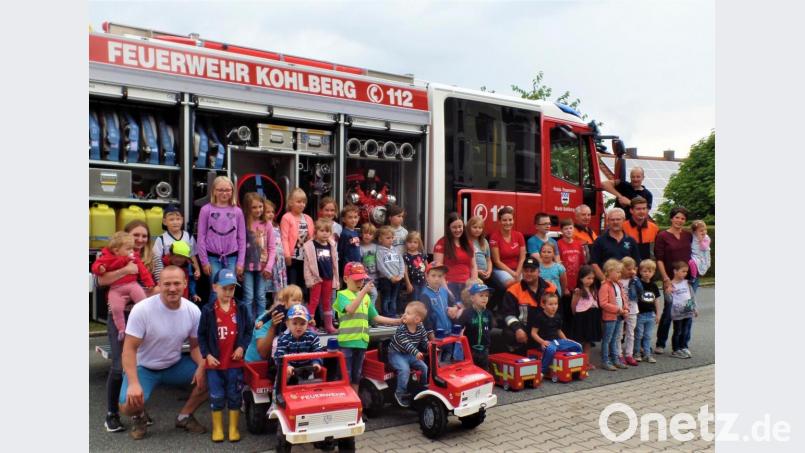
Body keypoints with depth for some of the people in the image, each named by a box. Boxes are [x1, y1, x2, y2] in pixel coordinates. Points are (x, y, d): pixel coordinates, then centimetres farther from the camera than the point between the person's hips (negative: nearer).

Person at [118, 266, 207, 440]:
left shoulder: (193, 311, -12)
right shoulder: (142, 310, -23)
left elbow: (195, 345, -1)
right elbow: (130, 349, -19)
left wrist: (202, 366, -22)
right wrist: (133, 383, -30)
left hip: (175, 365, 4)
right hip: (144, 368, -3)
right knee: (129, 404, -29)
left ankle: (185, 416, 6)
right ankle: (139, 417, 11)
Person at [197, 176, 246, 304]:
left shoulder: (237, 211, 4)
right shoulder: (206, 210, -2)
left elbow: (242, 239, 5)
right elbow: (201, 237, -1)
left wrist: (240, 262, 1)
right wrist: (204, 261, -3)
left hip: (231, 258, 2)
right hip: (213, 258, -2)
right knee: (216, 291, -2)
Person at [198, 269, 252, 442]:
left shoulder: (242, 309, -3)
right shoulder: (208, 310, -7)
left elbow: (248, 331, 4)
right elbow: (201, 335, -1)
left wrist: (242, 347, -10)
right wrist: (207, 354, -7)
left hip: (235, 362, 1)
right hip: (214, 362, -1)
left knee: (235, 395, 9)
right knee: (216, 397, 9)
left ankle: (233, 427, 22)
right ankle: (217, 428, 25)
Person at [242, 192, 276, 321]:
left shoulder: (267, 224, 2)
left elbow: (272, 248, 3)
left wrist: (269, 266, -5)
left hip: (262, 266, 2)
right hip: (247, 266, -2)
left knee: (261, 297, 8)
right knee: (249, 297, -1)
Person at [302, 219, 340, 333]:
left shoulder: (331, 245, 8)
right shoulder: (310, 245, -7)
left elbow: (335, 263, 11)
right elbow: (308, 264, -10)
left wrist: (336, 280, 8)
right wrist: (309, 279, -15)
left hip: (328, 278, 5)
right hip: (316, 278, -5)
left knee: (327, 301, 13)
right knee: (314, 301, -2)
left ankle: (328, 325, 20)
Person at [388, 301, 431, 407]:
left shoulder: (420, 328, -6)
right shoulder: (401, 329, -23)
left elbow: (424, 342, 4)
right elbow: (406, 343, -34)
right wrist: (416, 352, -49)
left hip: (410, 355, 6)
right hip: (396, 354, -5)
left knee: (424, 367, -2)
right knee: (405, 369, -28)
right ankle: (400, 393, -12)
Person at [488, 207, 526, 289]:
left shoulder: (519, 235, 4)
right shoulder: (495, 236, -8)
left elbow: (522, 259, 3)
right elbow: (497, 261, -8)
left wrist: (517, 274, -10)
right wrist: (513, 273, -13)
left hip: (517, 269, 4)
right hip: (500, 270, -4)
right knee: (511, 283, -31)